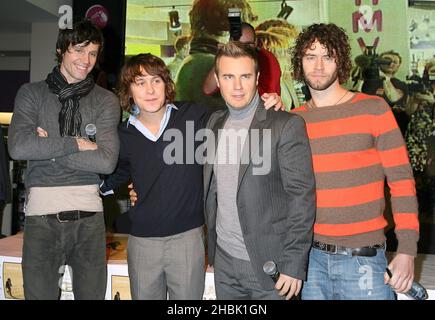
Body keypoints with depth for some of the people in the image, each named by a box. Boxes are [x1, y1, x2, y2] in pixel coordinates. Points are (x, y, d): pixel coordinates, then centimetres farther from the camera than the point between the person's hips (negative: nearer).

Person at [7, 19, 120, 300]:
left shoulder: (106, 101, 5)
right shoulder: (32, 93, 7)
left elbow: (106, 161, -8)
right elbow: (18, 147, -10)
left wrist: (48, 148, -8)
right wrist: (75, 143, -9)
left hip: (88, 215, 0)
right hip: (41, 214, 0)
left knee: (92, 293, 10)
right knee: (39, 293, 10)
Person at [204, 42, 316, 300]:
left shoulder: (286, 125, -12)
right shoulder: (215, 122, 5)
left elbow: (302, 197, -14)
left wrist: (294, 264, -16)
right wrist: (212, 245, 9)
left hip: (269, 264, -5)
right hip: (224, 260, 5)